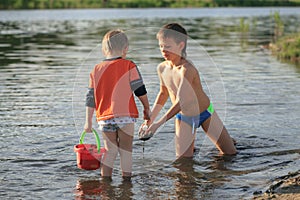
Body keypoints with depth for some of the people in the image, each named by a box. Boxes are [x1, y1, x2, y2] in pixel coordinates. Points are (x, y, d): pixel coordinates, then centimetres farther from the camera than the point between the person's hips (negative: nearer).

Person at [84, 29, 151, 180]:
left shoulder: (96, 70, 9)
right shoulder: (129, 66, -2)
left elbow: (91, 97, 10)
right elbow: (140, 90, -2)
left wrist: (88, 121, 14)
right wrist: (147, 108, 13)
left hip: (104, 118, 3)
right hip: (125, 116, -3)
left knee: (110, 151, 12)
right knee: (126, 150, 6)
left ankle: (105, 179, 12)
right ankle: (126, 179, 8)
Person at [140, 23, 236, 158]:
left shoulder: (187, 69, -32)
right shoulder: (162, 68, -11)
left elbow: (181, 102, -38)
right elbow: (163, 93, 8)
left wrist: (158, 123, -43)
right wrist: (150, 119, 1)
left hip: (205, 114, -4)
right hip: (183, 118, 4)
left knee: (230, 153, 5)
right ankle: (190, 145, 27)